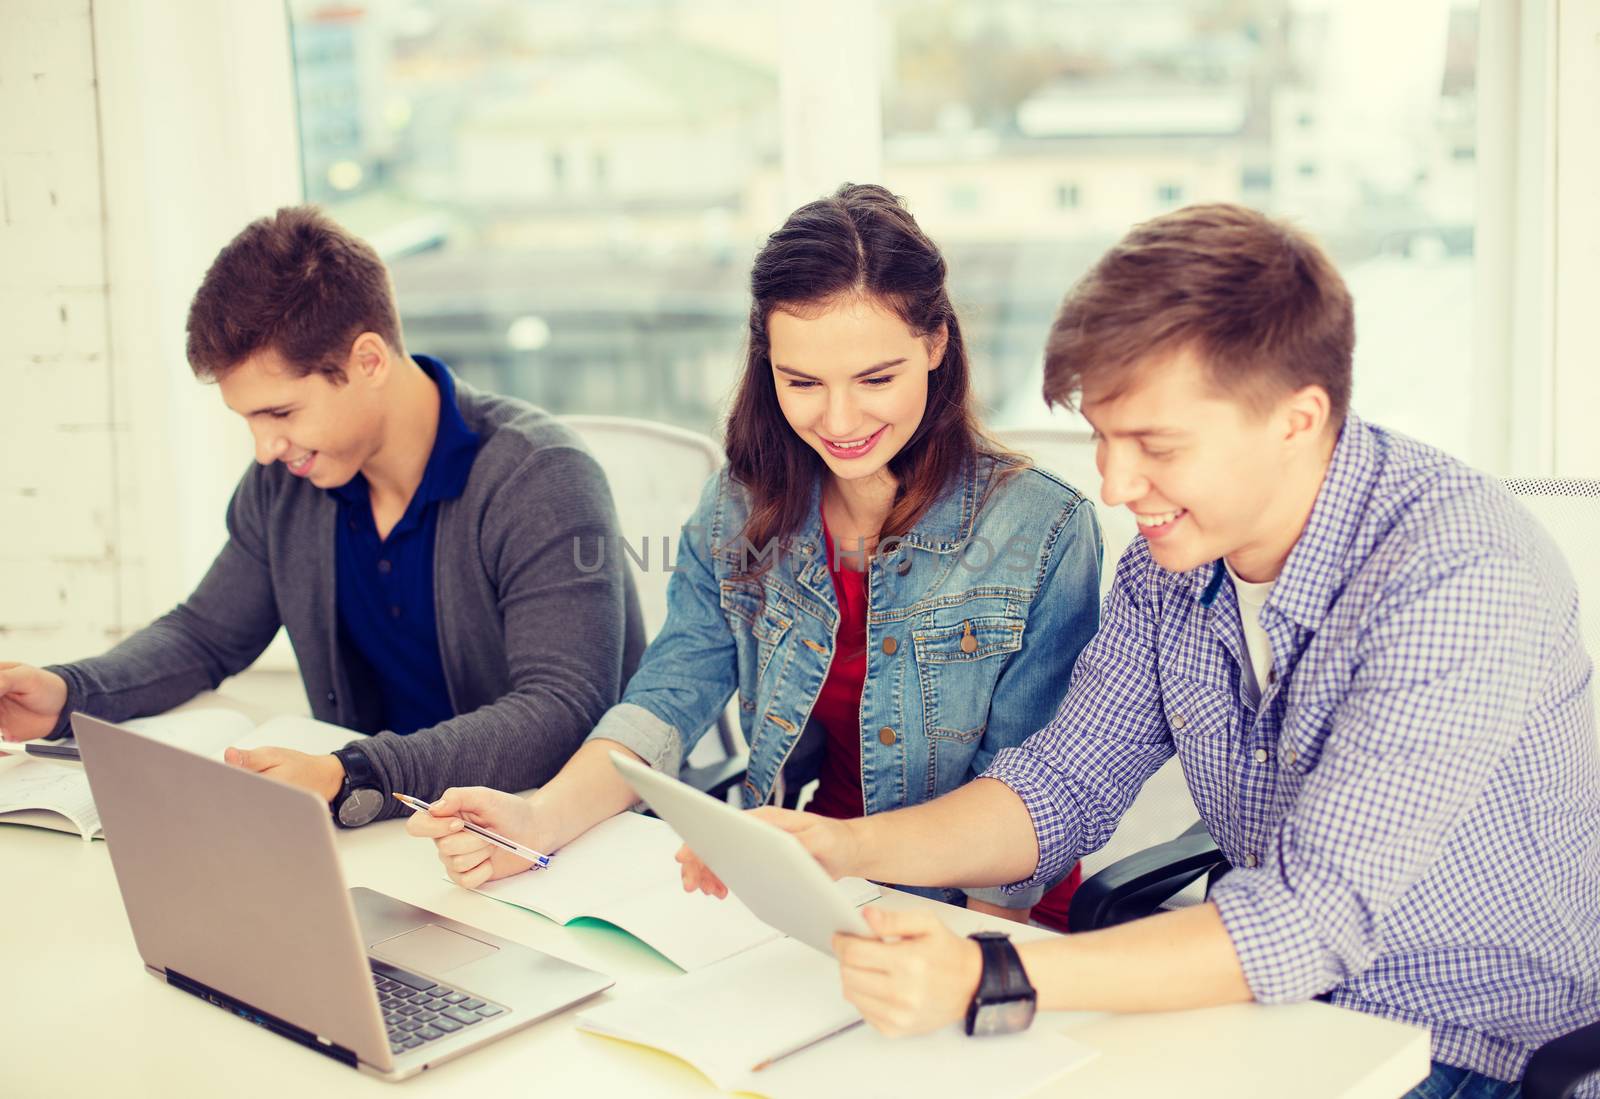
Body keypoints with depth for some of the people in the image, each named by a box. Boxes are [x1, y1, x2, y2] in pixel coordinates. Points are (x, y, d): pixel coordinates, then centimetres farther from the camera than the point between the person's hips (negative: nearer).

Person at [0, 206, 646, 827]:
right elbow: (206, 635, 20)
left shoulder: (540, 479, -18)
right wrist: (66, 694, 0)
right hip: (378, 829, 7)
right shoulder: (281, 483, 4)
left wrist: (350, 780, -39)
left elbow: (563, 710, -27)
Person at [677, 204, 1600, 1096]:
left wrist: (991, 984, -42)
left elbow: (1316, 915, -32)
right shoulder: (1175, 550, -5)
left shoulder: (1461, 574, -28)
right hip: (1273, 998, 6)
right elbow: (1067, 785, 1)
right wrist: (855, 848, -16)